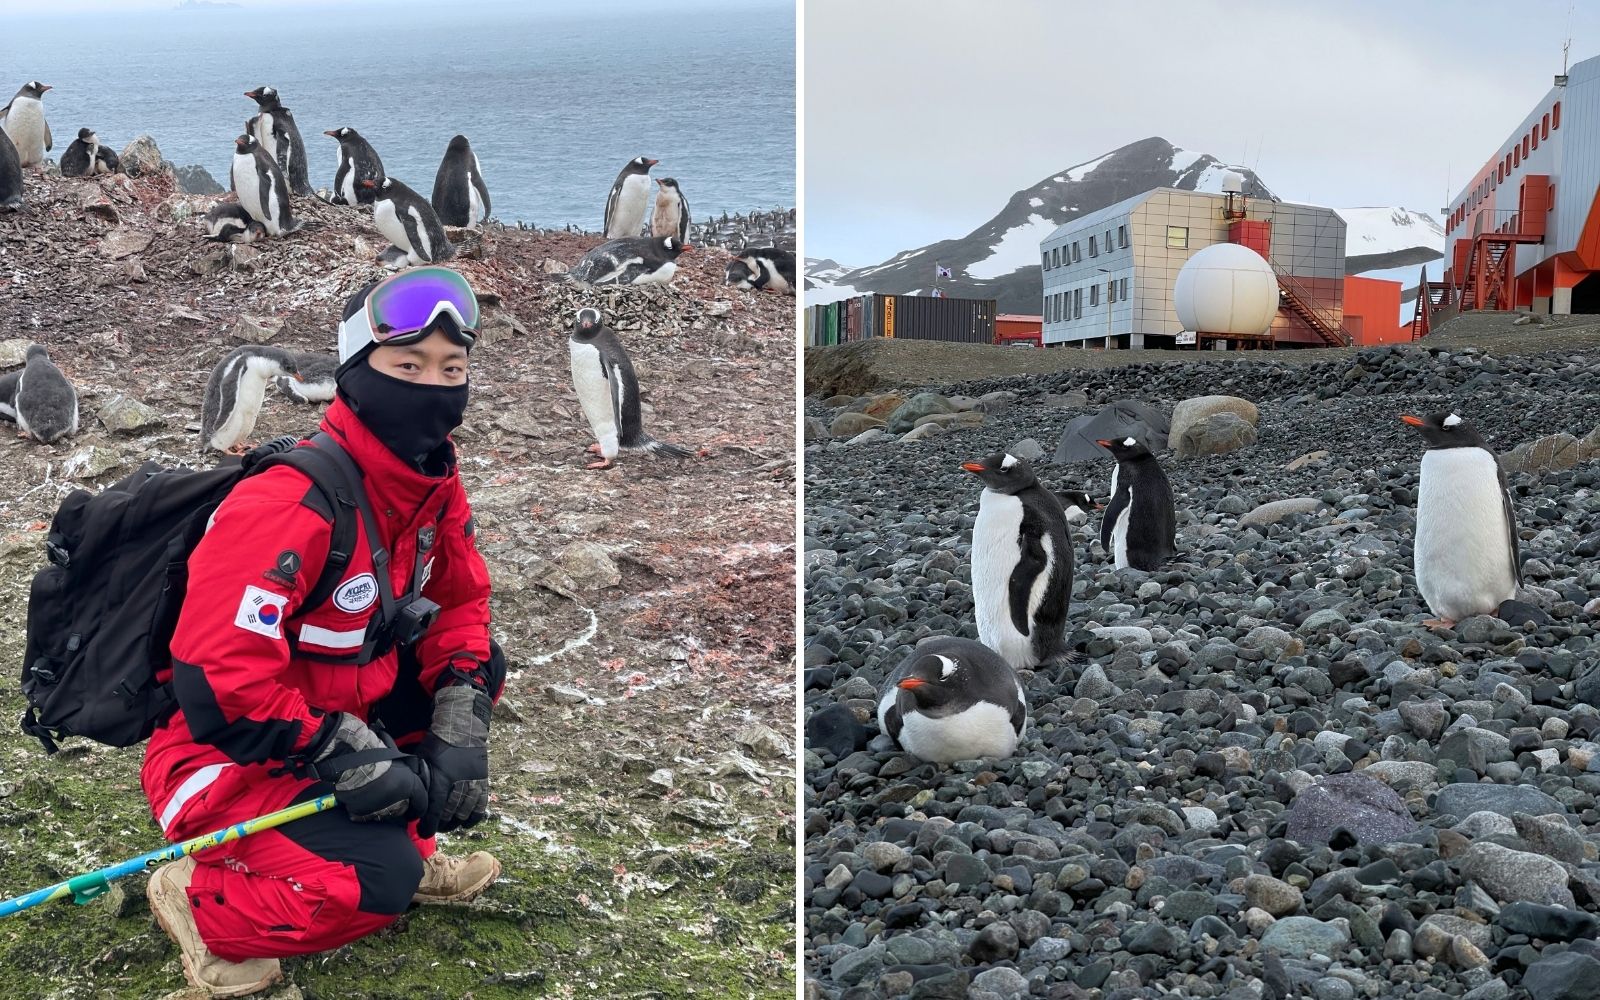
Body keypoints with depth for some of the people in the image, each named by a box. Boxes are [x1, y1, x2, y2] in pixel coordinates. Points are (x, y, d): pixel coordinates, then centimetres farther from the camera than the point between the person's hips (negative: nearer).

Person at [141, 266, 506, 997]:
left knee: (477, 664, 1)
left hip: (331, 716, 8)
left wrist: (459, 732, -7)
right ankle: (200, 902, 0)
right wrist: (348, 759, -25)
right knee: (380, 885, -25)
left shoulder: (432, 485, -3)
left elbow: (460, 604, 9)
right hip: (230, 755, -8)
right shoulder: (291, 505, -29)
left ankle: (401, 849, 13)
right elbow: (218, 679, -32)